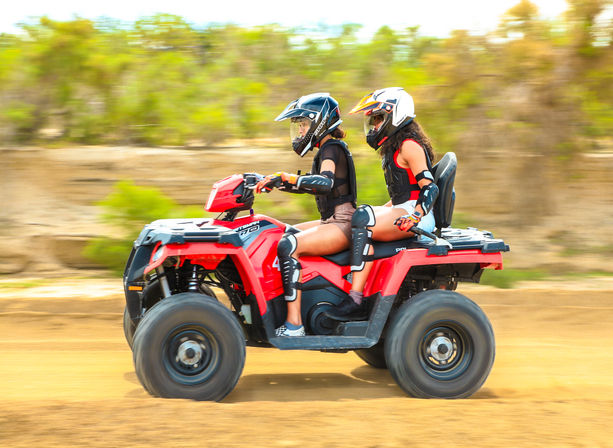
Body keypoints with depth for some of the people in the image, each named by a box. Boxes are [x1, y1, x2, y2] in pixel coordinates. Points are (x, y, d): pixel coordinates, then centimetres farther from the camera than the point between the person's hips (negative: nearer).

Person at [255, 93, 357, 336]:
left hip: (343, 223, -11)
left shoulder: (332, 148, -11)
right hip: (333, 222, 11)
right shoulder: (329, 149, 19)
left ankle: (294, 324, -30)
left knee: (288, 246, -26)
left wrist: (285, 177, -38)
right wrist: (273, 182, 18)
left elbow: (325, 183, -30)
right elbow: (309, 184, 30)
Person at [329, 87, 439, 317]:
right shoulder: (394, 148, 21)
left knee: (362, 224, -28)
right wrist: (383, 211, 21)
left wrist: (414, 217, -32)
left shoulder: (409, 145, -9)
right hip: (402, 210, 11)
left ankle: (355, 299, -34)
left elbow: (430, 187, -18)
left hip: (418, 215, -11)